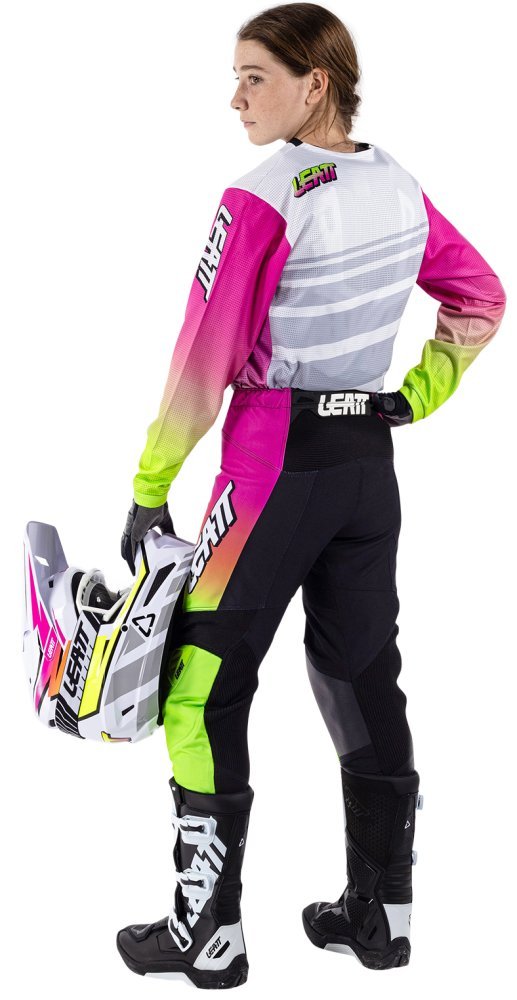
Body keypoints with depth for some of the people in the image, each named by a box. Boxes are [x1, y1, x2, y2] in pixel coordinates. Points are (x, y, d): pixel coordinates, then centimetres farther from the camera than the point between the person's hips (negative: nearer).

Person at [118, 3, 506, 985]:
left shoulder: (260, 202, -17)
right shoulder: (400, 188, 5)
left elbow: (203, 364, -17)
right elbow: (482, 299, 16)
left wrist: (150, 491, -10)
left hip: (274, 470, -7)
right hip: (370, 466, 7)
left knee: (200, 691, 3)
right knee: (362, 679, 15)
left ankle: (208, 932, 9)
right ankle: (380, 912, 23)